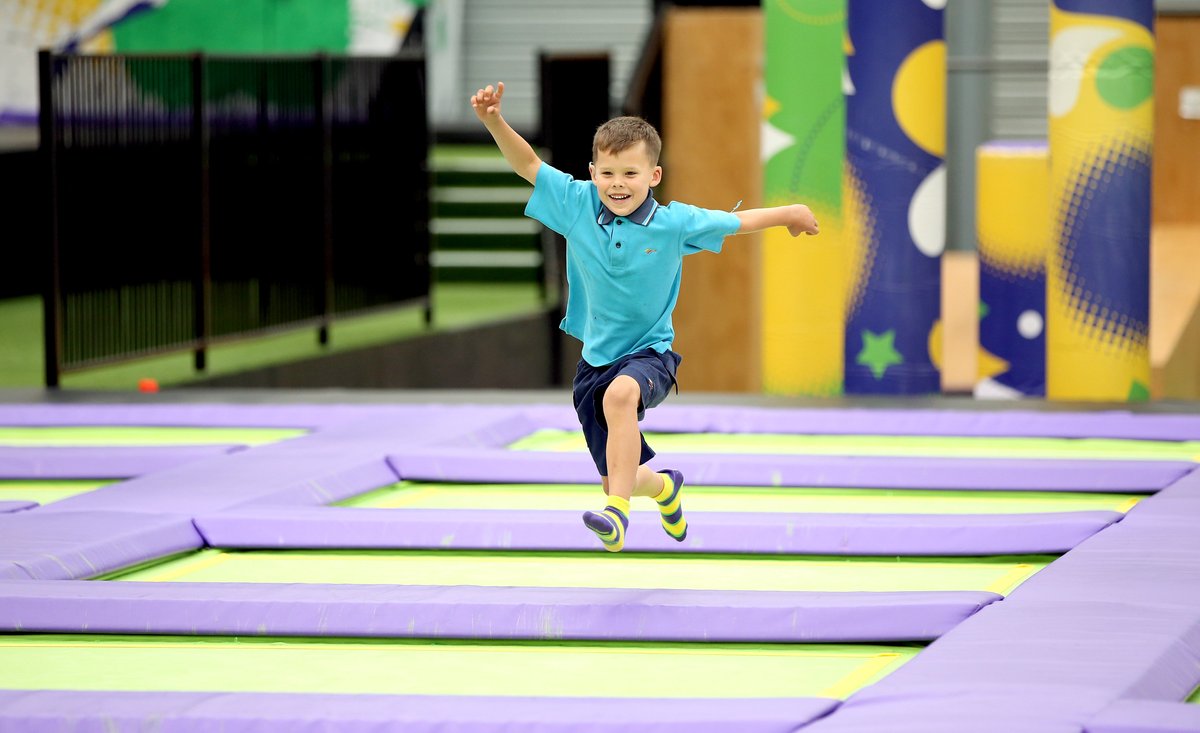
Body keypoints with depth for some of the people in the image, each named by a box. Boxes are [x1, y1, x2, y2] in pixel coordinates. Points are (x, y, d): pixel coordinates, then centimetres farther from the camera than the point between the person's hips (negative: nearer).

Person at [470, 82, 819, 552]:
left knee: (621, 394, -40)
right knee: (616, 478, 9)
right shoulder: (578, 205, -6)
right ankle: (663, 487, 48)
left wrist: (788, 214, 14)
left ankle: (618, 512, -44)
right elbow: (527, 164, -7)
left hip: (650, 353, -4)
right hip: (596, 358, 4)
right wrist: (493, 121, -22)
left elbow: (737, 222, 4)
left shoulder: (675, 223, -11)